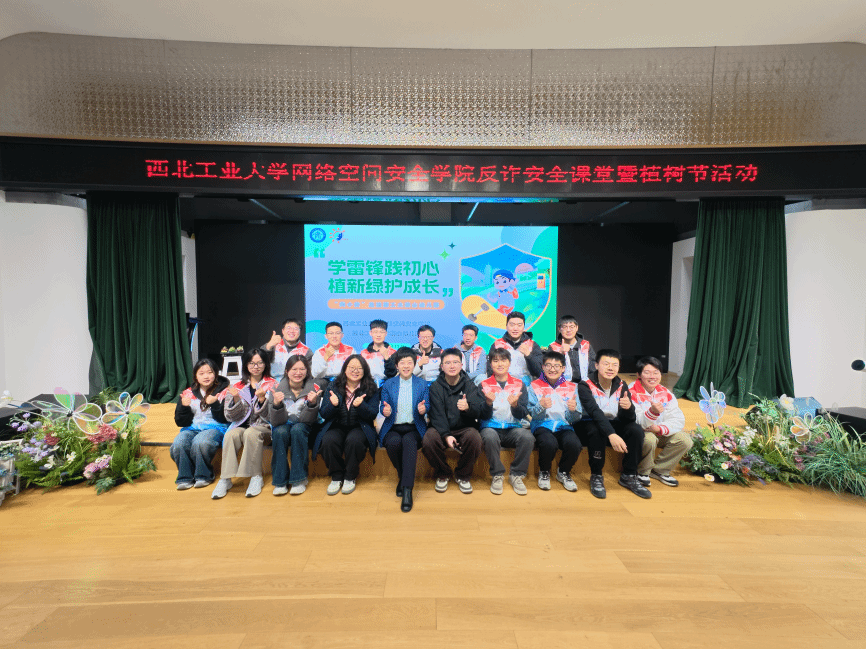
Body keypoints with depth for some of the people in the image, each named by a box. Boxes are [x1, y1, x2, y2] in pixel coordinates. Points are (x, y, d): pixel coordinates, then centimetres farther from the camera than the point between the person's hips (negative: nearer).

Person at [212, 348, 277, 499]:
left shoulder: (272, 385, 5)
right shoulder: (238, 386, 11)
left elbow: (269, 415, -4)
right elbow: (231, 416, 6)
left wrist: (262, 399, -22)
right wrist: (236, 399, -12)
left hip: (263, 426, -2)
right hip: (241, 424, 2)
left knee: (251, 433, -34)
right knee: (231, 434, -30)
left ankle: (256, 477, -22)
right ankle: (225, 479, -22)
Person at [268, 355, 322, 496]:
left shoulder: (313, 388, -12)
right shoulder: (279, 389, -11)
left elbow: (307, 419, -16)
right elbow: (276, 422, -15)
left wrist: (313, 403, -35)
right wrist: (276, 404, -35)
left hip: (303, 427, -1)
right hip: (283, 426, 1)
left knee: (297, 429, -32)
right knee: (280, 432, -32)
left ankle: (299, 480, -24)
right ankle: (280, 481, -21)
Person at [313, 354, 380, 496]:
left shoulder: (371, 388, 0)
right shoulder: (333, 386, 3)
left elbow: (373, 414, -7)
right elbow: (323, 414, 0)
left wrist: (360, 406, -27)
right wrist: (333, 405, -23)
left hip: (360, 427, -1)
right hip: (336, 426, 2)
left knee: (354, 440, -33)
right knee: (328, 441, -29)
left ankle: (350, 477, -7)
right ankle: (336, 476, -5)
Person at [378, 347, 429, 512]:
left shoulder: (422, 384, 10)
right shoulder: (388, 384, 10)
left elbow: (427, 405, 6)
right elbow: (383, 407, 8)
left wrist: (423, 409, -18)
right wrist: (385, 411, -17)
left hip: (414, 428, -1)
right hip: (393, 428, 1)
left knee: (409, 441, -35)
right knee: (394, 442, -34)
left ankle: (407, 489, -31)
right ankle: (403, 476, -5)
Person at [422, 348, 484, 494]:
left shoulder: (470, 385, 1)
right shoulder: (435, 387, 0)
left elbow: (479, 412, -9)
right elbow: (437, 414, -10)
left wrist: (468, 408, -34)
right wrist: (446, 435, -27)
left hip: (465, 428, 0)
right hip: (441, 428, 0)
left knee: (474, 438, -32)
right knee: (428, 440, -30)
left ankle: (462, 476, -3)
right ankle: (443, 475, 1)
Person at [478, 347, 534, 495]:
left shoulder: (519, 385, 7)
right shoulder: (484, 385, 4)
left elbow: (523, 415, -1)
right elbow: (484, 417, -3)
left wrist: (515, 405, -23)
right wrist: (489, 402, -24)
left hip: (513, 428, 1)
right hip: (491, 427, -1)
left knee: (528, 437, -30)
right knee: (489, 437, -35)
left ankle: (516, 475, -9)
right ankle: (497, 475, -13)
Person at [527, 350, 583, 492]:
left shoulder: (571, 387, 9)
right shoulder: (535, 386, 4)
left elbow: (575, 418, 6)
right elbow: (533, 414, -5)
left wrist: (573, 409, -17)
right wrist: (541, 406, -27)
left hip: (564, 426, 2)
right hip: (542, 426, -2)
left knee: (574, 444, -30)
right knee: (549, 443, -35)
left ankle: (563, 472, 3)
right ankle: (544, 472, -1)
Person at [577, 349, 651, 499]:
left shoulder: (621, 385, -3)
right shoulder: (585, 385, -17)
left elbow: (627, 419, -11)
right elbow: (595, 413, -32)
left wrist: (629, 408, -35)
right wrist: (611, 435, -46)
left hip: (614, 424, 5)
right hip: (589, 425, -5)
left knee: (637, 430, -21)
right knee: (596, 431, -36)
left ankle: (629, 476, -3)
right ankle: (596, 476, -15)